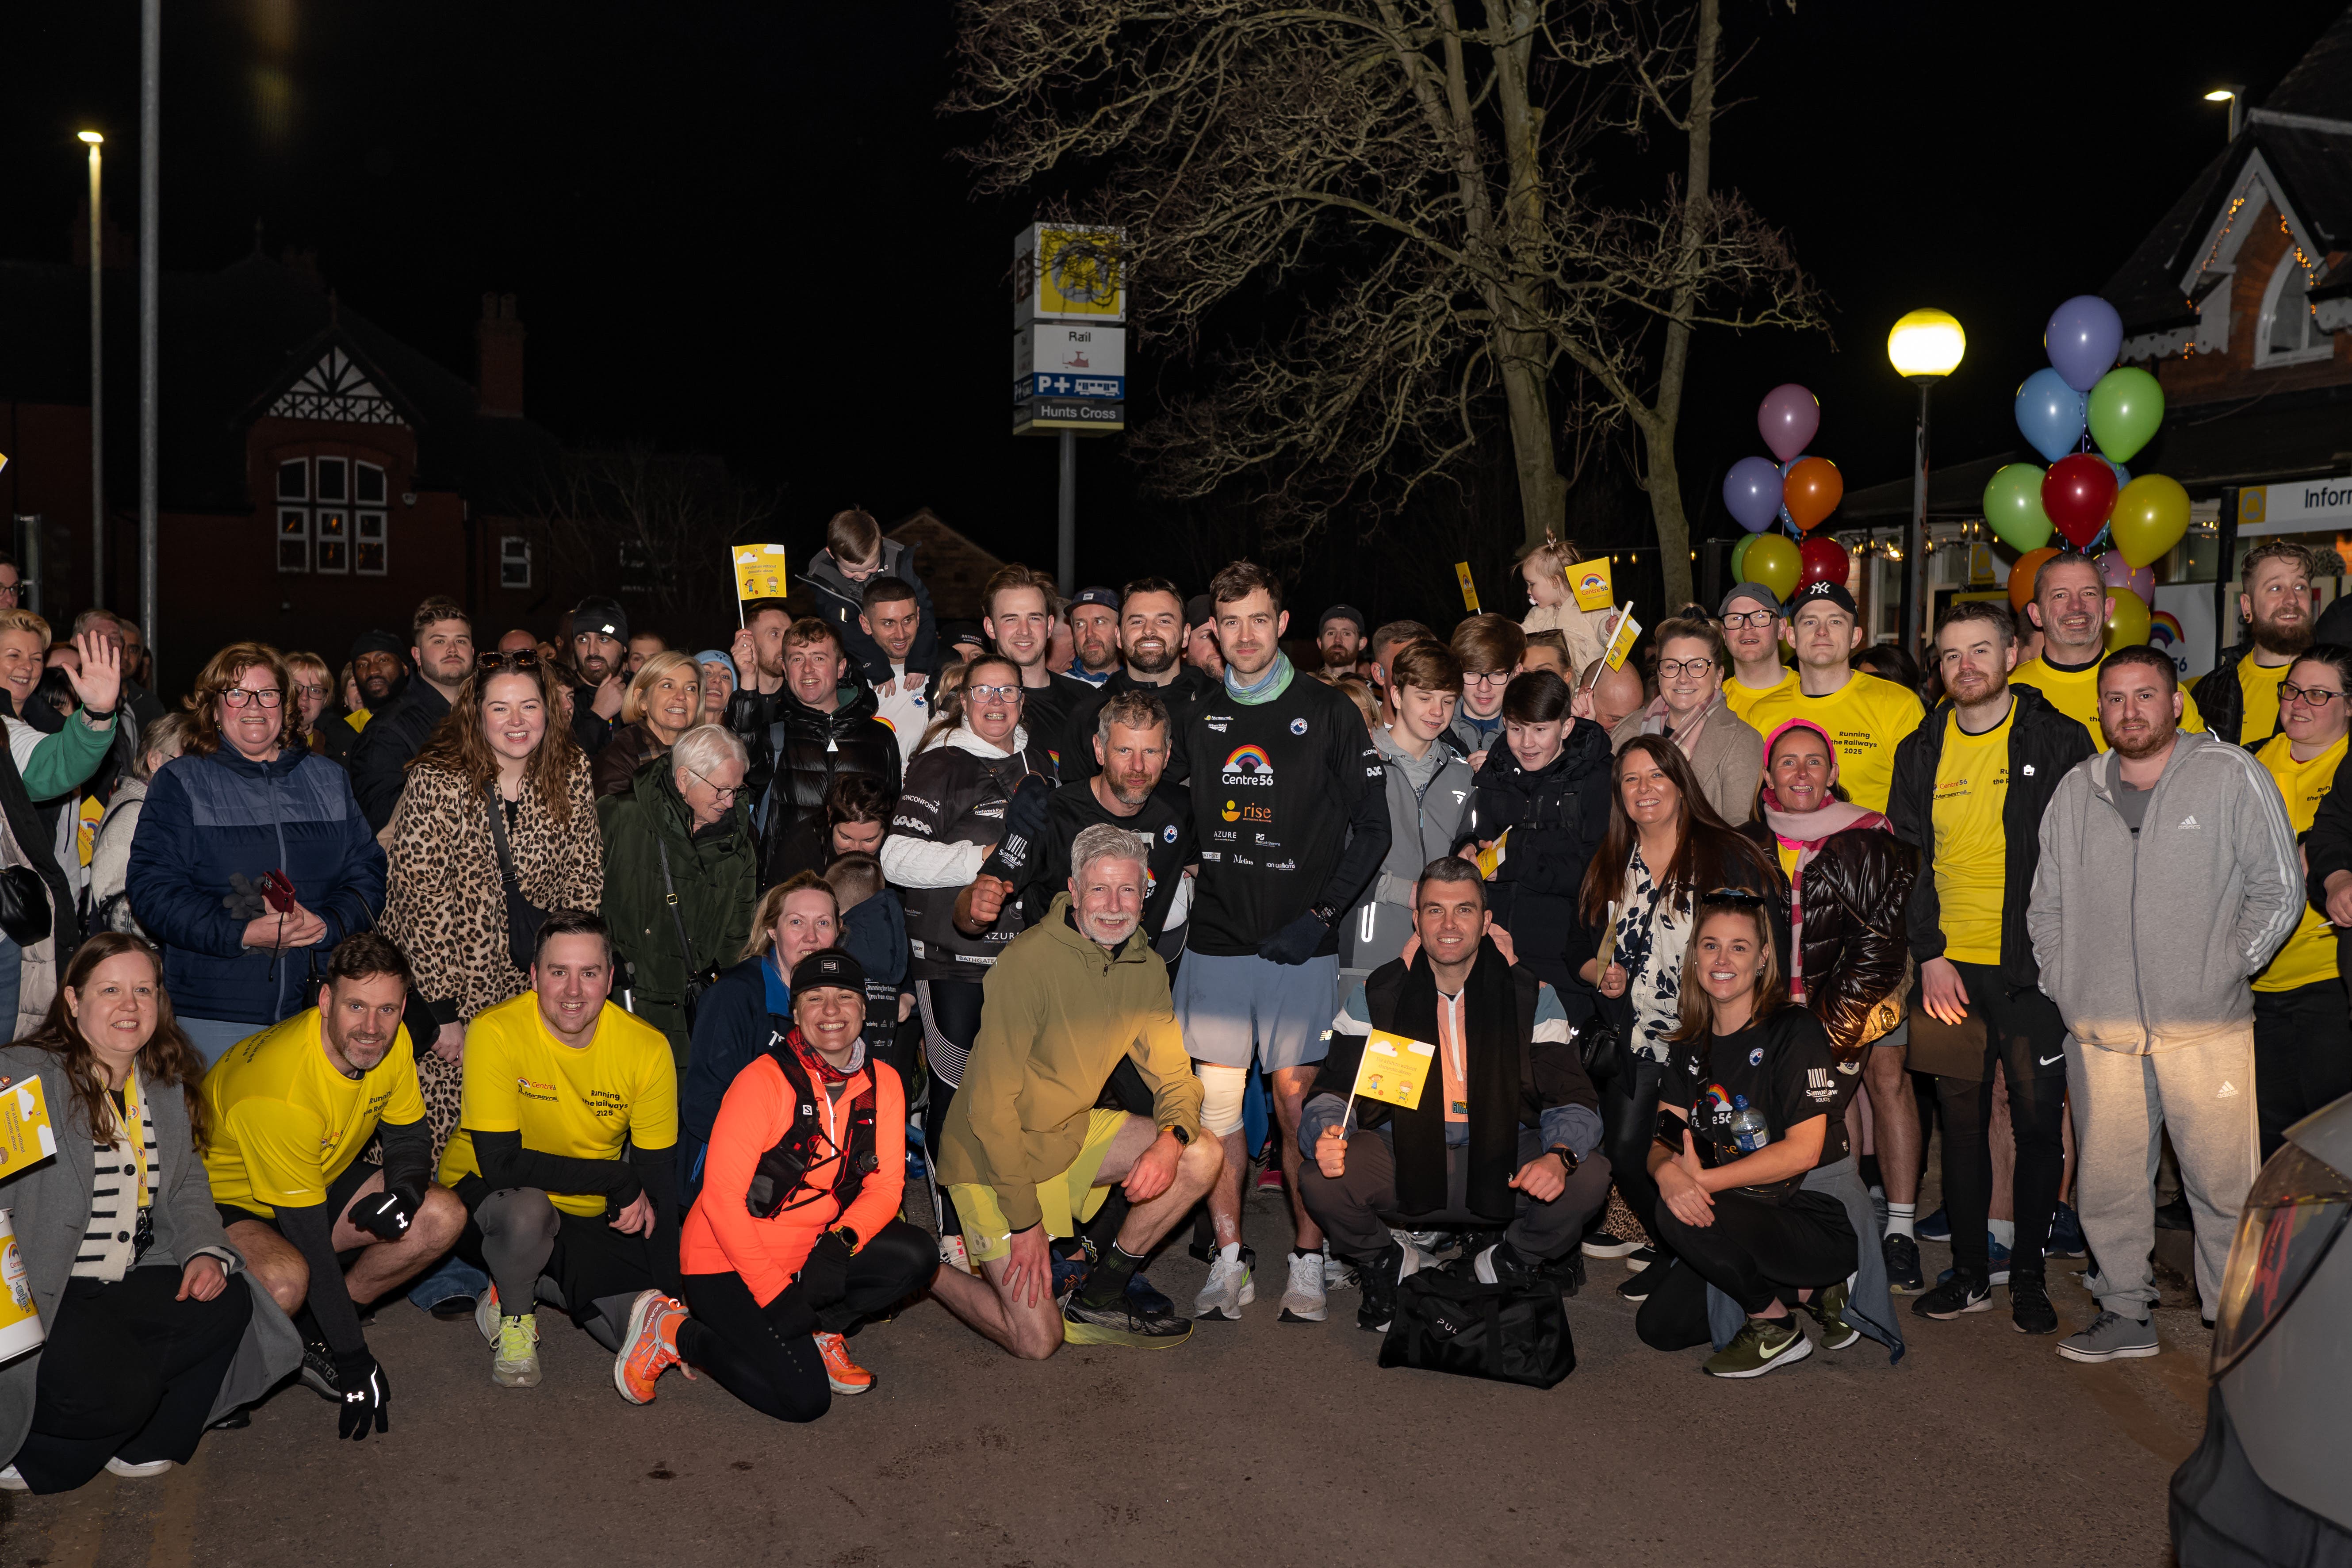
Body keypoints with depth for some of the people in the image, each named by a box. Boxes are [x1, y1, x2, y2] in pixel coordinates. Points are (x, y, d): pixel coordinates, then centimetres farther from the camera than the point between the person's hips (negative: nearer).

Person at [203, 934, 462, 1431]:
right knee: (286, 1281, -38)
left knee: (442, 1217, -13)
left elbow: (409, 1137, 2)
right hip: (224, 1198, -7)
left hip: (321, 1180, 7)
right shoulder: (282, 1090, -35)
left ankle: (311, 1334, 2)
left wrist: (405, 1192, -24)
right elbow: (311, 1241, -32)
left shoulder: (391, 1043, -15)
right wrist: (354, 1360, -27)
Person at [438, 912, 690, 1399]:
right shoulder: (496, 1034, -23)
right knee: (526, 1208, -38)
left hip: (589, 1216, 3)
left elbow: (659, 1180, -11)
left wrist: (668, 1300, -18)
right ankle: (513, 1316, -6)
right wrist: (617, 1181, -26)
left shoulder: (646, 1048, -14)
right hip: (485, 1197, -3)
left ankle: (539, 1282, 12)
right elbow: (500, 1164, -28)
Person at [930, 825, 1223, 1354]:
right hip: (993, 1155, -7)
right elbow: (991, 1105, -23)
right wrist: (1025, 1220, -22)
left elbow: (1174, 1076, 2)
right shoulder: (1028, 962, -24)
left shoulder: (1147, 968, -3)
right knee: (1037, 1342, -10)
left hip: (1074, 1132, 7)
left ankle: (1099, 1298, 5)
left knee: (1203, 1157, -9)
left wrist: (1171, 1140, -22)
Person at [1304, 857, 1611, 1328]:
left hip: (1501, 1161, 0)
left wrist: (1559, 1156, -28)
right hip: (1401, 1160, 0)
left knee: (1589, 1177, -27)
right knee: (1322, 1181, -29)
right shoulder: (1376, 994, 1)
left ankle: (1504, 1265, 5)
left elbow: (1574, 1101, -5)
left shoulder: (1532, 997, 0)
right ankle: (1385, 1264, 8)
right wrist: (1327, 1136, -26)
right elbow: (1333, 1091, -1)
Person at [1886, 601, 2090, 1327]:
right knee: (1961, 1118, 8)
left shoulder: (2058, 741, -2)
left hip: (2034, 966, -3)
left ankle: (2028, 1272, 17)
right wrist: (1929, 954, 0)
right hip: (1948, 966, 3)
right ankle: (1970, 1270, 19)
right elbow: (1907, 861, 9)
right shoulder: (1921, 751, 8)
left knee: (2038, 1120, 3)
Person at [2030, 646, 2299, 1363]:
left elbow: (2279, 891, 2)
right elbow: (2046, 905, 17)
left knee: (2223, 1182, 0)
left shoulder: (2231, 775, 0)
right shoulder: (2075, 790, 11)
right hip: (2099, 1028, 3)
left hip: (2206, 1027, -3)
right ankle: (2125, 1312, 22)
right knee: (2107, 1180, 8)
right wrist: (2063, 984, 7)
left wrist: (2222, 974, -4)